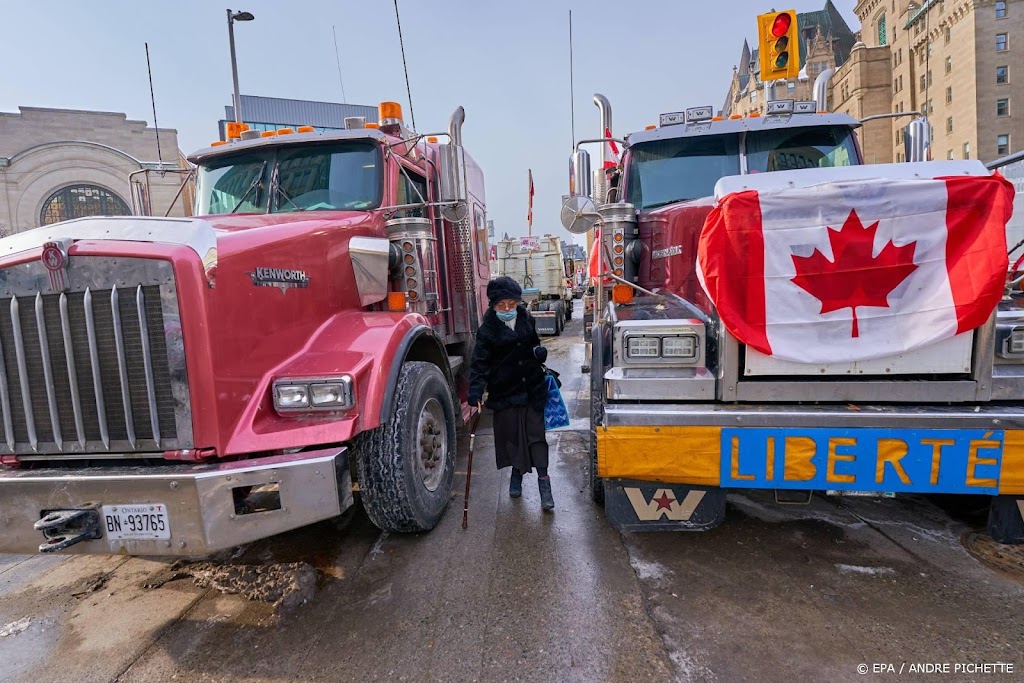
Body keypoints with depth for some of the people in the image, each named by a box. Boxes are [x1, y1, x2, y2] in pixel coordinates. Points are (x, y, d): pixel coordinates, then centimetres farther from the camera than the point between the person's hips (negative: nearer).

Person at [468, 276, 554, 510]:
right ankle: (516, 472, 30)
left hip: (532, 388, 2)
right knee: (511, 432, 8)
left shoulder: (526, 320, 2)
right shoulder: (487, 330, -10)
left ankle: (543, 479, 6)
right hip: (505, 392, -2)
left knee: (536, 432, 1)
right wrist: (475, 393, -26)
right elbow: (479, 363, -16)